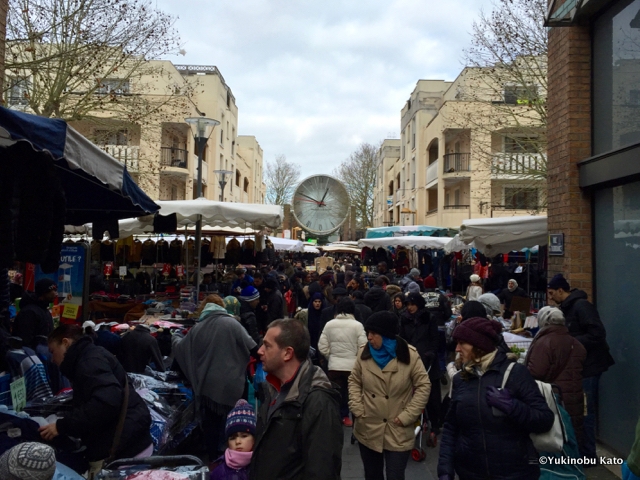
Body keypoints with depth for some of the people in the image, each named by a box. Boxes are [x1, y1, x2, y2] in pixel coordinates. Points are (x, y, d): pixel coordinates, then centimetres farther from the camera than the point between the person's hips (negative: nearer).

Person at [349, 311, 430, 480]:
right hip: (367, 430, 3)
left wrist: (407, 416, -12)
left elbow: (423, 386, -7)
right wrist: (357, 410, -5)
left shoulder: (409, 354, -12)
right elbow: (354, 381, 8)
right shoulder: (364, 353, -1)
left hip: (398, 433, -3)